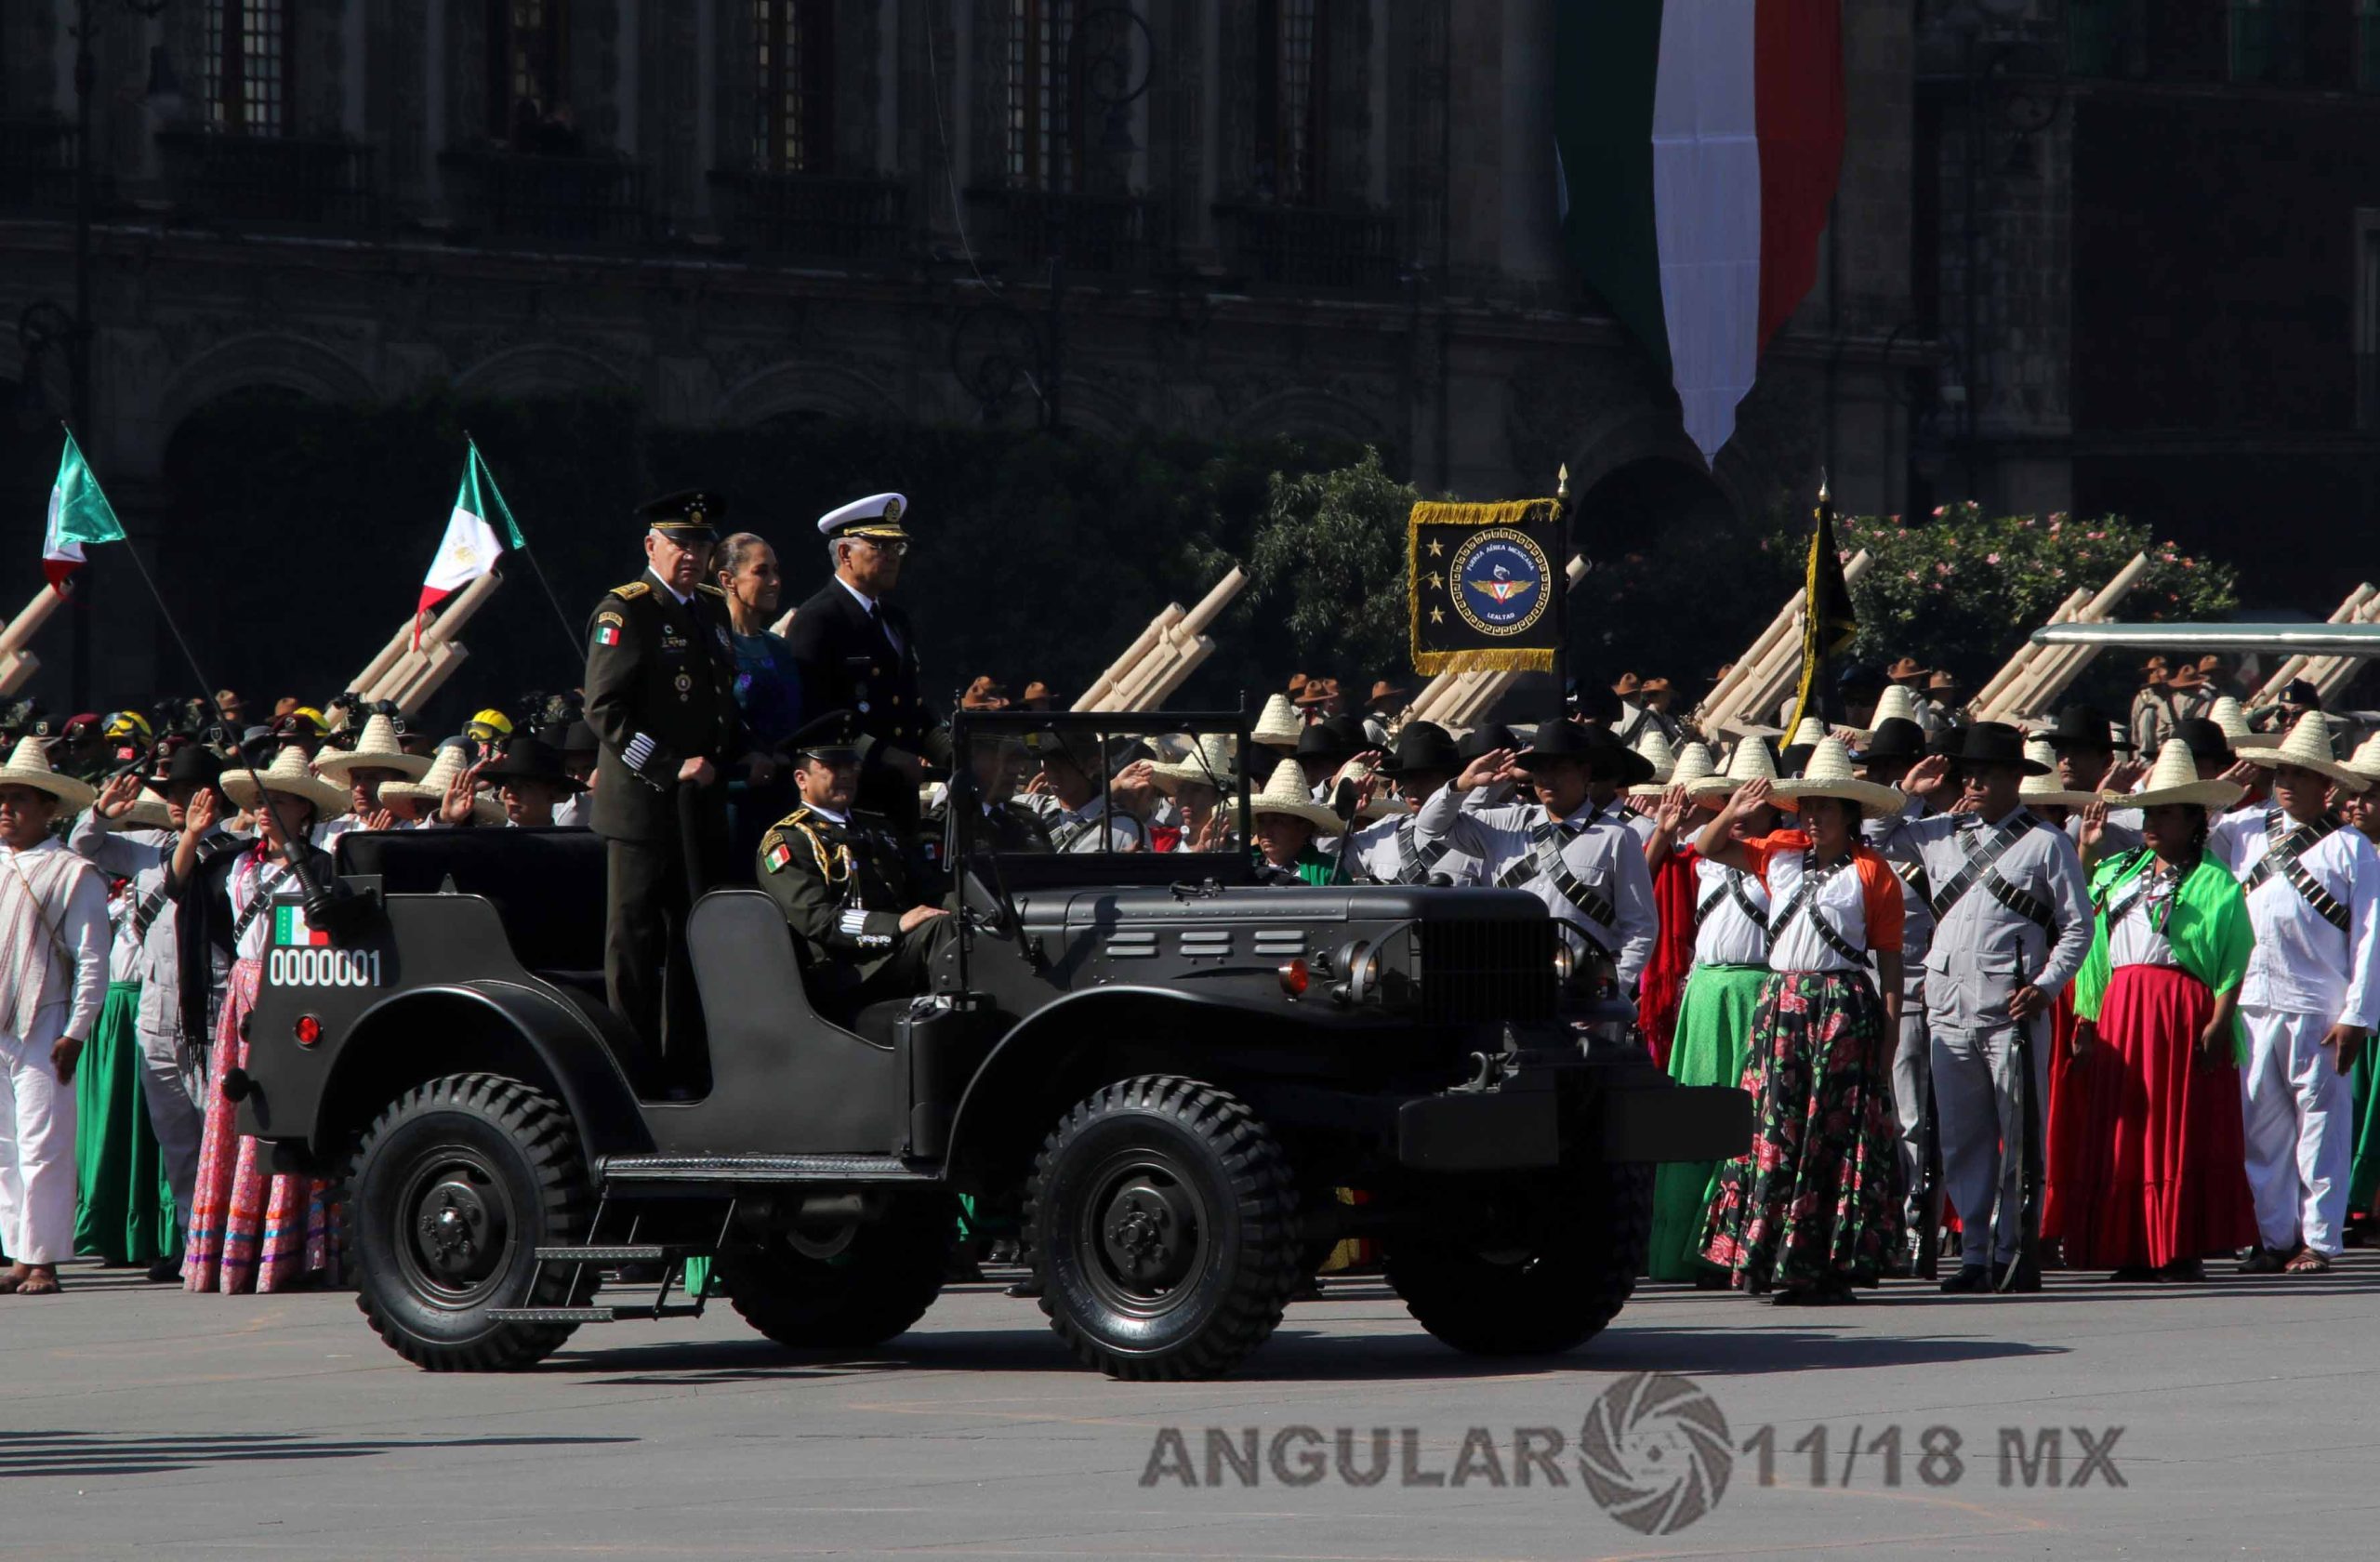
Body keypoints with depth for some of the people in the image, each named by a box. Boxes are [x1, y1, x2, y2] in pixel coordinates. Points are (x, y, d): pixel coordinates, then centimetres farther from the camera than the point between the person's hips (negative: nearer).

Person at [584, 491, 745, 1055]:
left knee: (695, 940, 8)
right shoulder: (624, 611, -7)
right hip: (642, 805, -7)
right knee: (634, 943, -3)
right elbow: (604, 710, -14)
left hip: (703, 809, 7)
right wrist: (670, 769, -18)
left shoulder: (712, 609, 17)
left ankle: (684, 1061, 14)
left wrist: (743, 754, 9)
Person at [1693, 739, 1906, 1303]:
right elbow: (1708, 848, 19)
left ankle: (1830, 1266, -1)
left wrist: (1888, 1044, -7)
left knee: (1837, 1134, -3)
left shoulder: (1871, 872, -2)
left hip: (1844, 1008, -5)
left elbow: (1890, 964, -2)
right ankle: (1763, 1254, 3)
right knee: (1772, 1130, 1)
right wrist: (1733, 812, -2)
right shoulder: (1780, 853, 12)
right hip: (1780, 1003, 5)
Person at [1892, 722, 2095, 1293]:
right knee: (1960, 1138, 6)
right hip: (1949, 1005, 5)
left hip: (2012, 1007, -5)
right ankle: (1975, 1253, 12)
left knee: (2019, 1137, -4)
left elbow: (2077, 926, 1)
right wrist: (1907, 791, 13)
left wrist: (2045, 986, -10)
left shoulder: (2045, 842, 1)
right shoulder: (1942, 834, 14)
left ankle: (2015, 1253, 1)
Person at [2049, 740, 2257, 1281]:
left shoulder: (2214, 882, 0)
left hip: (2183, 1010, -6)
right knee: (2122, 1130, 3)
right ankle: (2134, 1250, 7)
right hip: (2119, 1010, 6)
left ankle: (2183, 1249, -2)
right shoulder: (2117, 875, 19)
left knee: (2182, 1129, -5)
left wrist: (2218, 1022, -17)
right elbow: (2089, 946, 17)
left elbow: (2234, 961, -7)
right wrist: (2086, 1020, 10)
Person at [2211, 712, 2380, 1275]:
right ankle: (2272, 1237, 13)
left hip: (2317, 1009, -4)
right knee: (2260, 1123, 6)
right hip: (2251, 1002, 4)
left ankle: (2318, 1239, 5)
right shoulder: (2246, 831, 13)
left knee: (2320, 1123, -1)